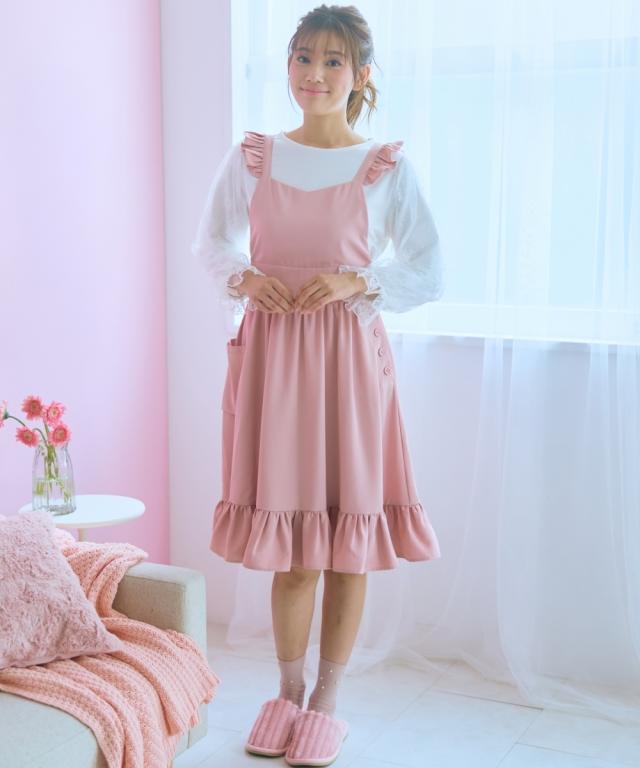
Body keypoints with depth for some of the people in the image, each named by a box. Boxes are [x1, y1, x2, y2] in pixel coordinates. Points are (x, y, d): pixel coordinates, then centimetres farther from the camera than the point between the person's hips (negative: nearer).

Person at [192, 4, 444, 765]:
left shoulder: (387, 167, -2)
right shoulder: (250, 156, 5)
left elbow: (429, 273, 0)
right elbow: (211, 240, 16)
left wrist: (356, 282, -14)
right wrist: (244, 276, -4)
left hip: (348, 355, -2)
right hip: (268, 352, 2)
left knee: (347, 540, 4)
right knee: (289, 542, 8)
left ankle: (326, 703, 21)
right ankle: (288, 692, 27)